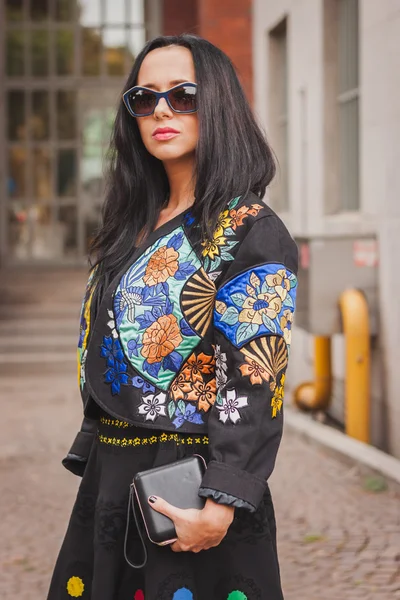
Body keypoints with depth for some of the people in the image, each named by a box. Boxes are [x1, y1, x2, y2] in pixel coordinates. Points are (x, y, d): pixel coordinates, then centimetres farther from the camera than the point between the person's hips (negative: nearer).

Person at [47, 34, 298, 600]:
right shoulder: (135, 227, 12)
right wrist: (91, 461, 13)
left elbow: (256, 385, -17)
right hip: (110, 480, 7)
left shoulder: (252, 232, -11)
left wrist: (221, 506, -23)